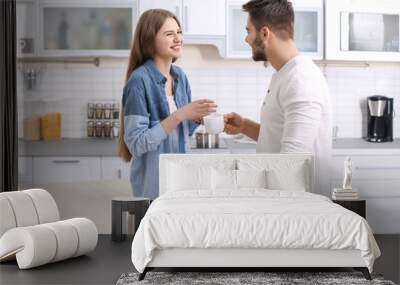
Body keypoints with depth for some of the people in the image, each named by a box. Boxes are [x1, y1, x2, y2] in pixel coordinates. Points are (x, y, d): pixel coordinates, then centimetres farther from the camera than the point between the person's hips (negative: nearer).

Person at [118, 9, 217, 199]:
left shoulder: (180, 76, 3)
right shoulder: (140, 80, -16)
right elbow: (136, 143, -20)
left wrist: (198, 117, -7)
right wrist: (179, 115, -25)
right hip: (154, 182, -6)